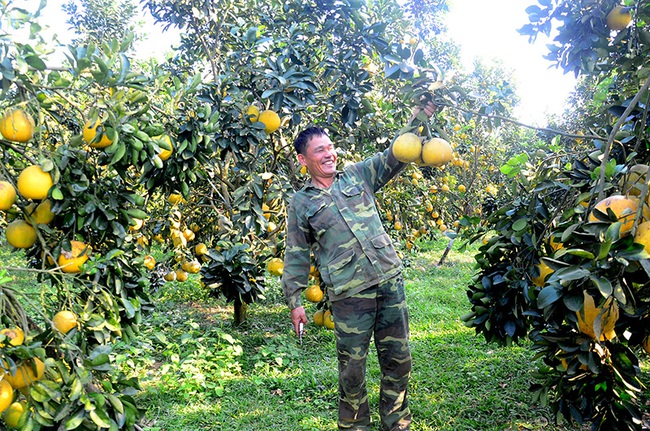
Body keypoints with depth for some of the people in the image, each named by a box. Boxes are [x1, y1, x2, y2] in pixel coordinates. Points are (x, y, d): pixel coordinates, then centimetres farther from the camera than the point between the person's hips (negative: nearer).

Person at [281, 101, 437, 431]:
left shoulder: (357, 175, 11)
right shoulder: (301, 203, 6)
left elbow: (394, 155, 4)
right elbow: (297, 255, 8)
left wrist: (418, 117, -11)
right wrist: (294, 302, 5)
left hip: (390, 282, 3)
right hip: (348, 295, -3)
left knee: (398, 360, 11)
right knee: (352, 367, 5)